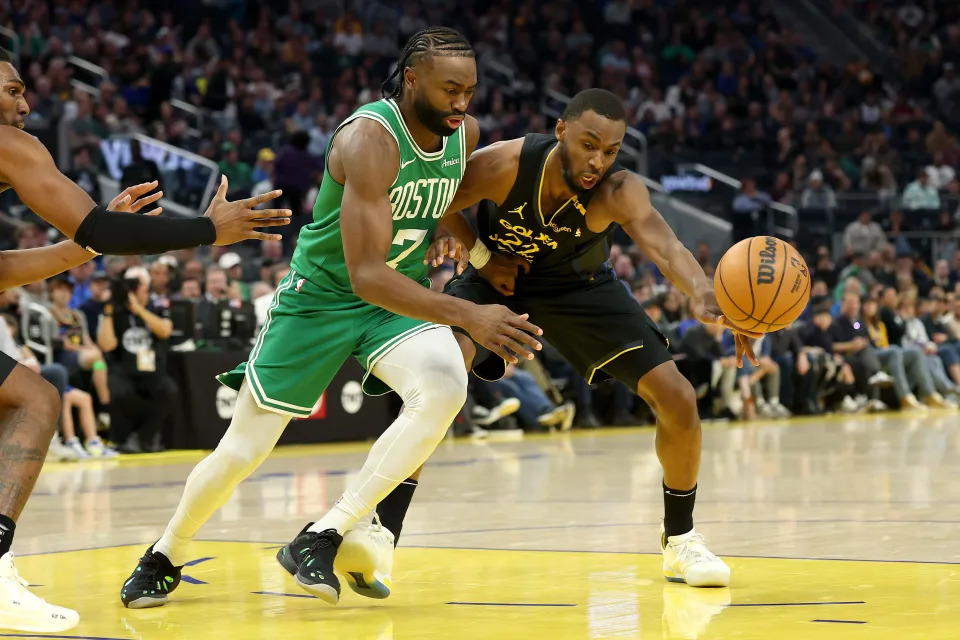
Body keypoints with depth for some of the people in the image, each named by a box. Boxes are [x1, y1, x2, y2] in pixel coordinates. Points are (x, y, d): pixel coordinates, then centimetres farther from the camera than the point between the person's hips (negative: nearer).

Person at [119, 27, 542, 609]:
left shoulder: (465, 133, -7)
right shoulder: (370, 140, -29)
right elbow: (366, 274, -37)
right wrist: (467, 315, -45)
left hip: (401, 296, 5)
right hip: (321, 295, -5)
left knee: (445, 387, -29)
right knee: (241, 452, 2)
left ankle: (323, 538, -22)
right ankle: (166, 557, 32)